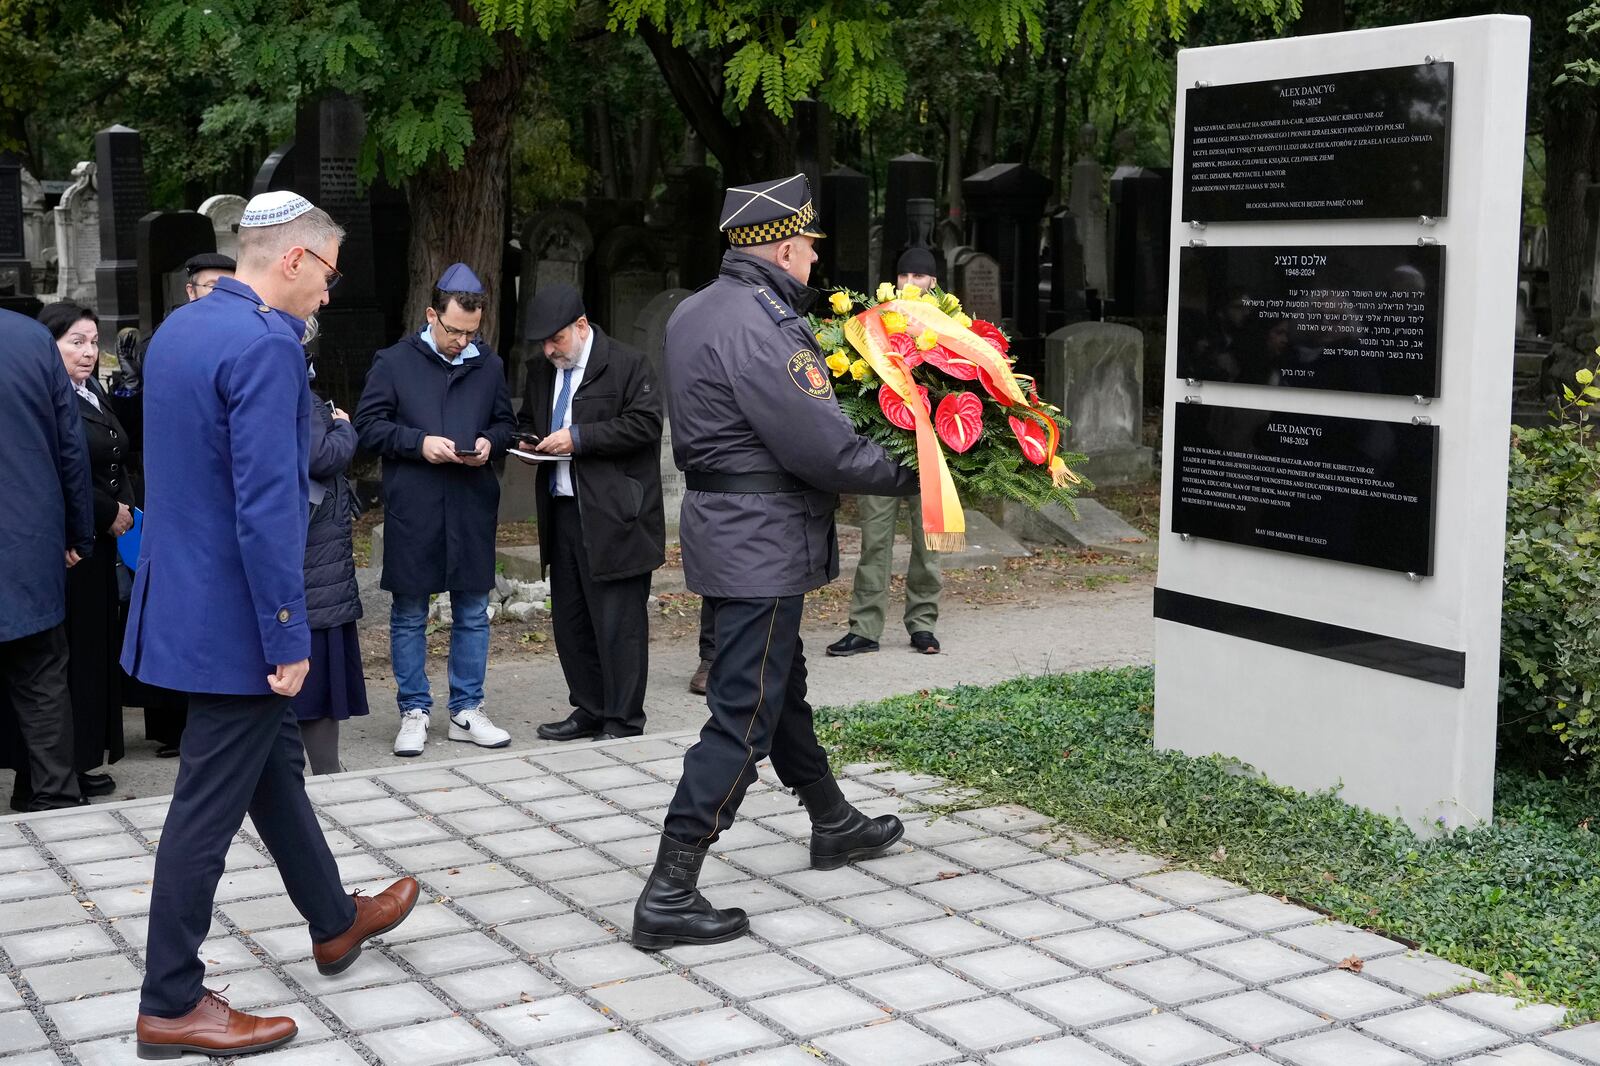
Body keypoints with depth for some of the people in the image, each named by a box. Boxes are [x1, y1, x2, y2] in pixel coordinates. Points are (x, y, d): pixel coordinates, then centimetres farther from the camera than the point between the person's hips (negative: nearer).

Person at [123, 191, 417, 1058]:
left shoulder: (177, 330, 9)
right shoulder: (266, 347, -21)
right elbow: (266, 506, -24)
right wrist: (288, 637, -20)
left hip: (184, 596, 10)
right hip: (234, 617, -10)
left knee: (273, 764, 22)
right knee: (211, 803, 1)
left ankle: (335, 922, 40)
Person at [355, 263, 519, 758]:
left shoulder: (489, 365, 8)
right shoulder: (395, 362, -2)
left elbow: (506, 424, 17)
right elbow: (367, 424, -3)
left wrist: (490, 443, -6)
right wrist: (419, 442, -16)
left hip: (472, 510, 3)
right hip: (411, 511, -3)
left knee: (473, 614, 9)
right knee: (409, 616, 6)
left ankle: (467, 710, 20)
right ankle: (414, 712, 17)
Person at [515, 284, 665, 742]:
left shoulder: (627, 364, -7)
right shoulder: (542, 370, 15)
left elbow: (645, 424, -16)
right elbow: (528, 420, 29)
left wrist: (579, 437, -18)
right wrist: (531, 442, 5)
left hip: (613, 516, -8)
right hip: (562, 512, 8)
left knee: (618, 623, -3)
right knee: (570, 620, 12)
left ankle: (623, 722, 5)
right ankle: (589, 711, 24)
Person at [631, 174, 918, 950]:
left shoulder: (697, 311, 10)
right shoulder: (757, 327, -22)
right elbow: (820, 448, -24)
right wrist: (906, 475, -10)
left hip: (728, 529, 11)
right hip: (762, 544, -11)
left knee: (781, 686, 24)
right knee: (744, 718, -5)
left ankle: (833, 825, 43)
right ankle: (668, 897, -3)